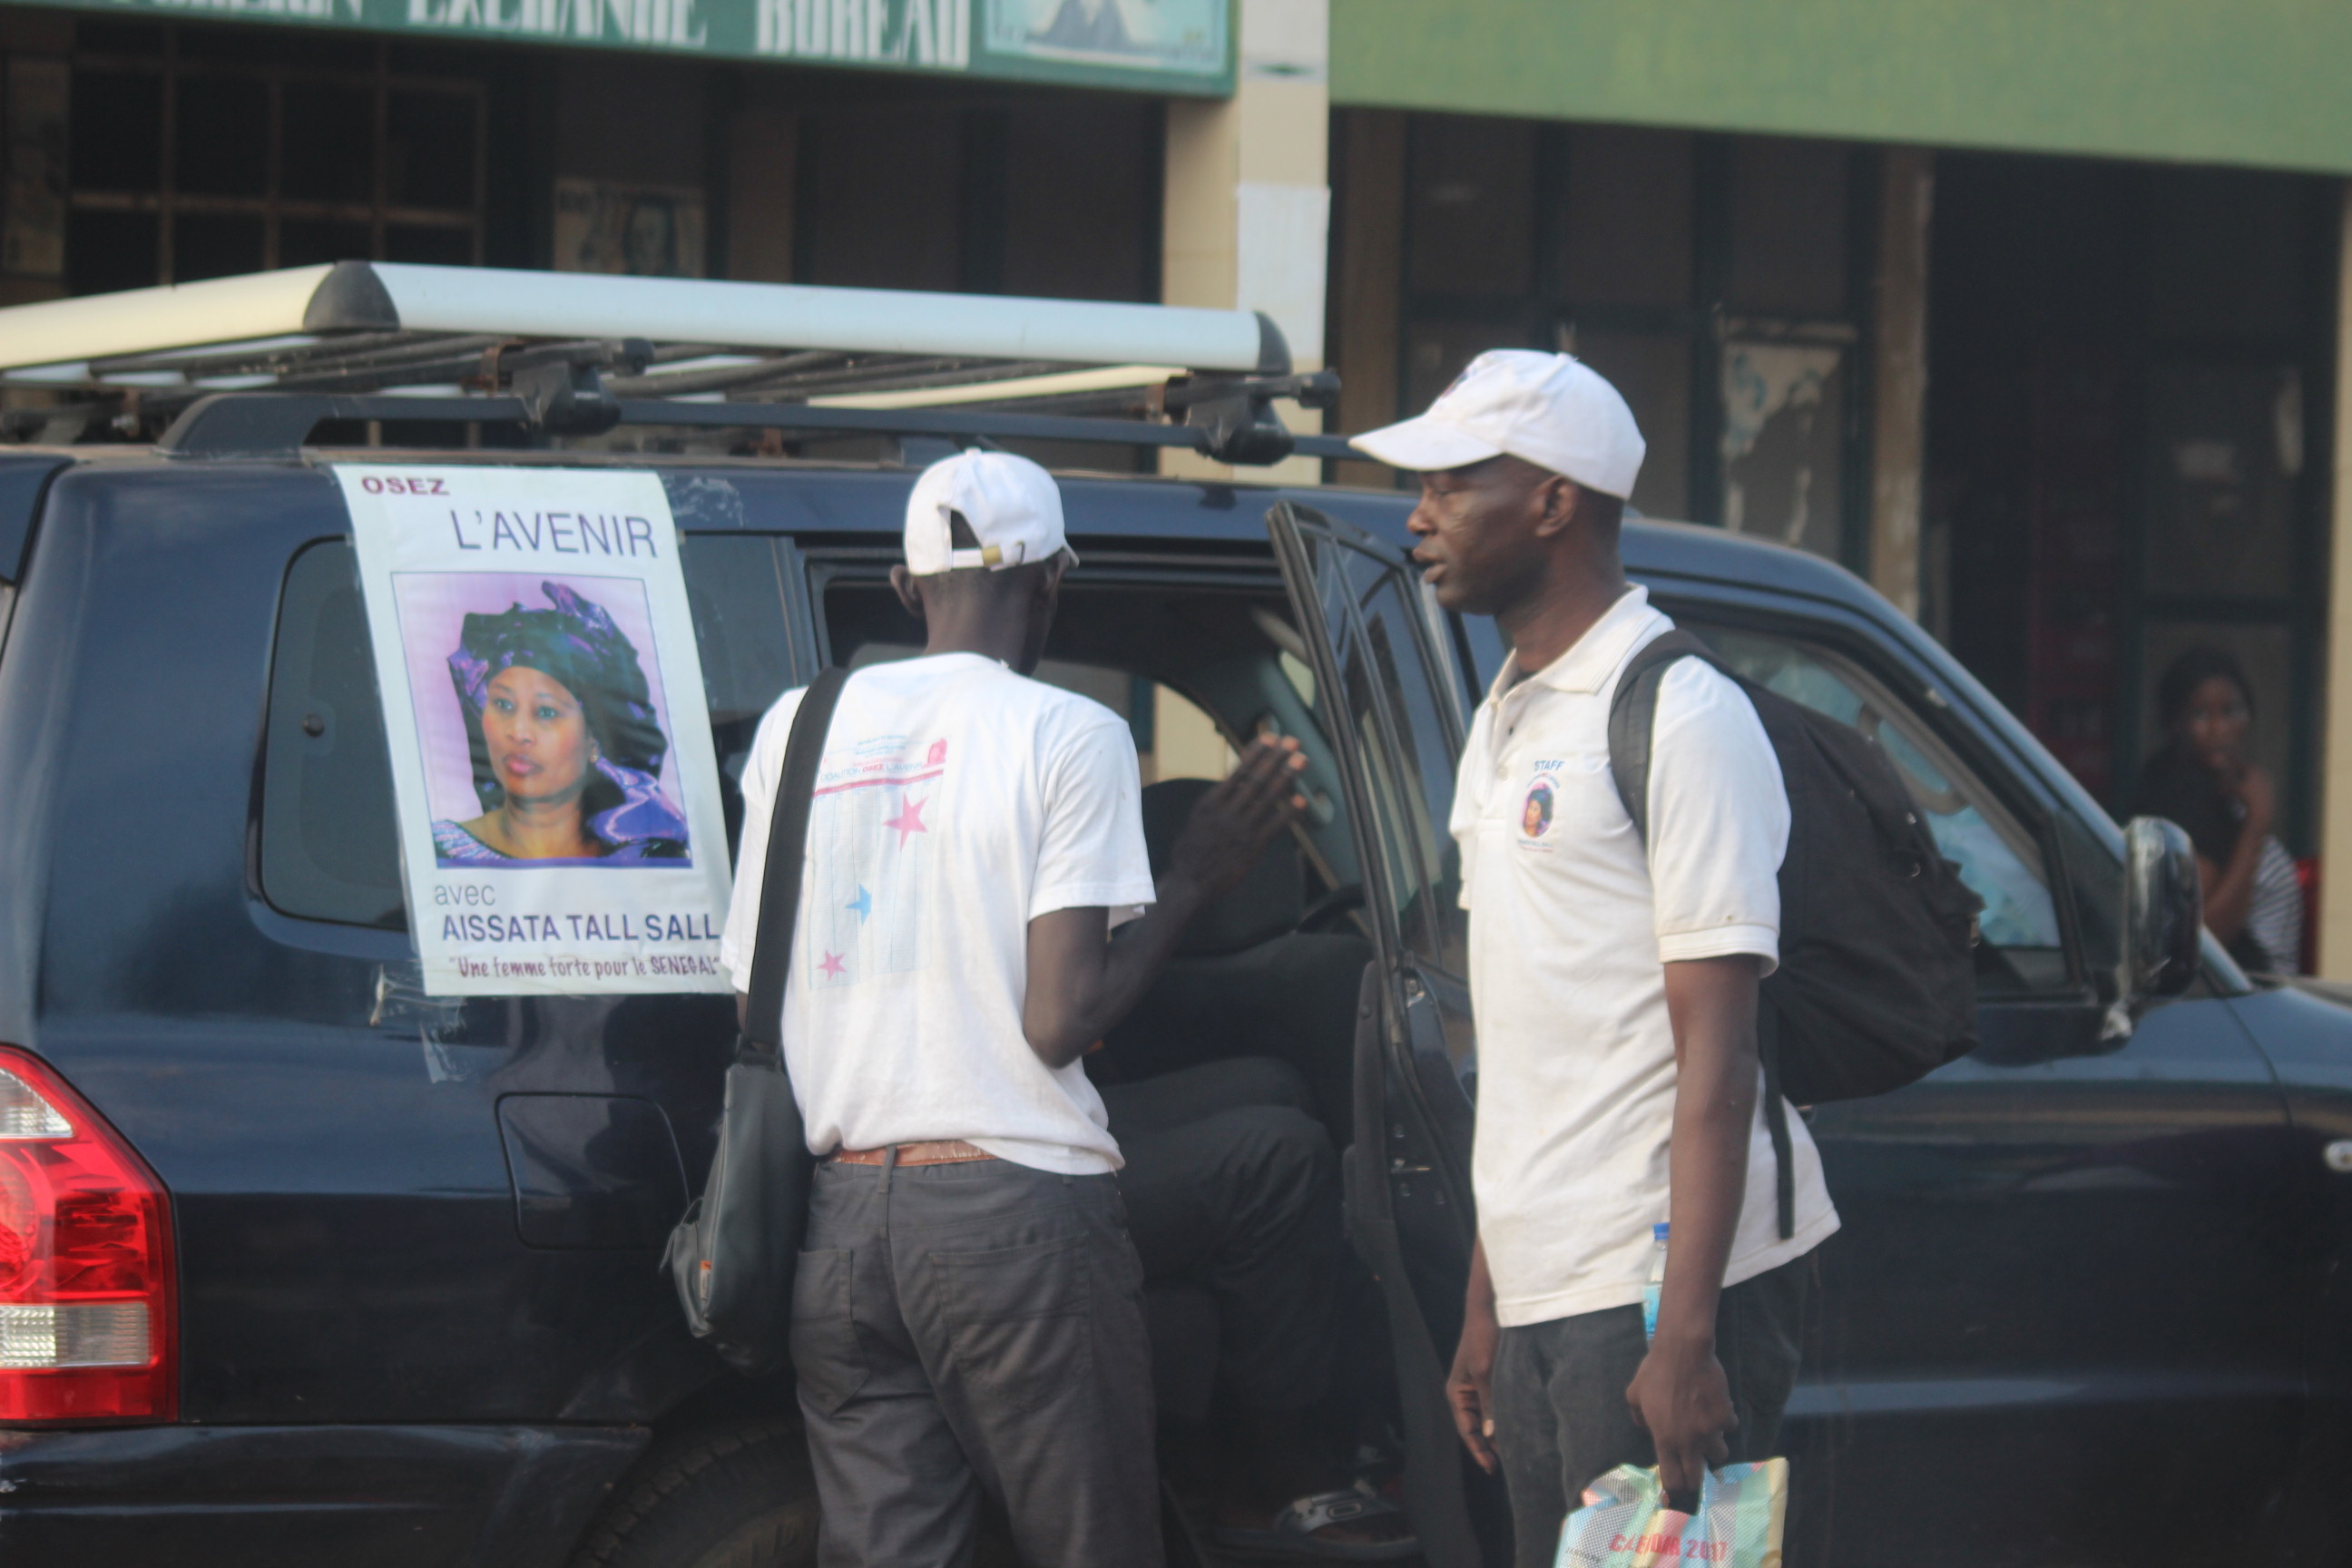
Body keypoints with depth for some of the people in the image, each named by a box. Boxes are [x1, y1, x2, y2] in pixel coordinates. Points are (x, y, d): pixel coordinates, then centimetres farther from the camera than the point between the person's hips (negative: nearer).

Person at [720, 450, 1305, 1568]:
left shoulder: (798, 726, 11)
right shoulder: (1067, 734, -5)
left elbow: (753, 1002, 12)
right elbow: (1060, 1020, -10)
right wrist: (1191, 882, 1)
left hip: (840, 1214, 5)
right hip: (1014, 1210, -5)